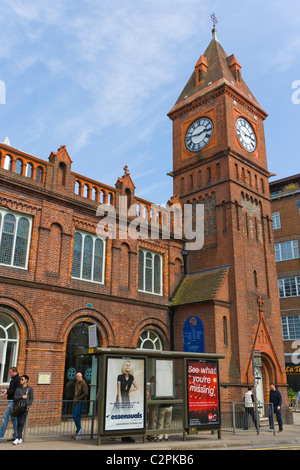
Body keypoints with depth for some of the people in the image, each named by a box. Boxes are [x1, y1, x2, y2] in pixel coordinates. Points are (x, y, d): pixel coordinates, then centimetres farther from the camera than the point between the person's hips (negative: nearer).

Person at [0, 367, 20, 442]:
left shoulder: (18, 379, -15)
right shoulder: (13, 379, 16)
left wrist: (7, 392, -18)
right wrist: (7, 389, 7)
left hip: (13, 401, -10)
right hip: (11, 400, 10)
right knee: (13, 418, 14)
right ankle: (15, 436, 20)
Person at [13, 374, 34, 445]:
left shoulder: (30, 389, 5)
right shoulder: (18, 389, 11)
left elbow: (31, 398, 3)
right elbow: (15, 398, 3)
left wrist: (28, 406, -10)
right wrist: (22, 397, -13)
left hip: (25, 408, -3)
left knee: (21, 423, -11)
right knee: (18, 423, 3)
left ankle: (18, 438, -12)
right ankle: (20, 438, 12)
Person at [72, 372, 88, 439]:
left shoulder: (83, 383, -11)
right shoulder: (76, 383, 13)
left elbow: (86, 393, -16)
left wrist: (78, 399, -15)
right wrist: (74, 399, 11)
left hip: (81, 402, -8)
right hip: (76, 402, 9)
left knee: (76, 417, -11)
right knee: (74, 417, 11)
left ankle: (79, 432, -2)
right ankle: (79, 430, 22)